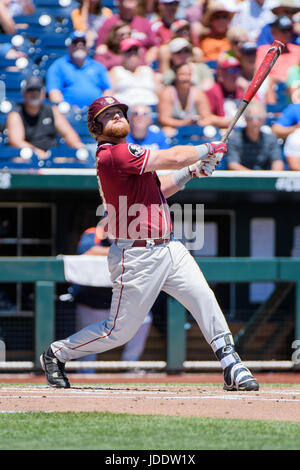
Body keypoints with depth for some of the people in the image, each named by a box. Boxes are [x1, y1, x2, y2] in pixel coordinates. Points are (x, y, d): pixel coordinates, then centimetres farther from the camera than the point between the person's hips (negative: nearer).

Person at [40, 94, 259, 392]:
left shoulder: (124, 153, 14)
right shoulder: (115, 154, -17)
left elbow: (156, 188, 21)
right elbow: (173, 158, -17)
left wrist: (192, 170, 8)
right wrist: (208, 149, -1)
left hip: (168, 248, 9)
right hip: (137, 256, -9)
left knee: (204, 298, -6)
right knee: (120, 331, 1)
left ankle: (231, 366, -4)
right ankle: (56, 354, 20)